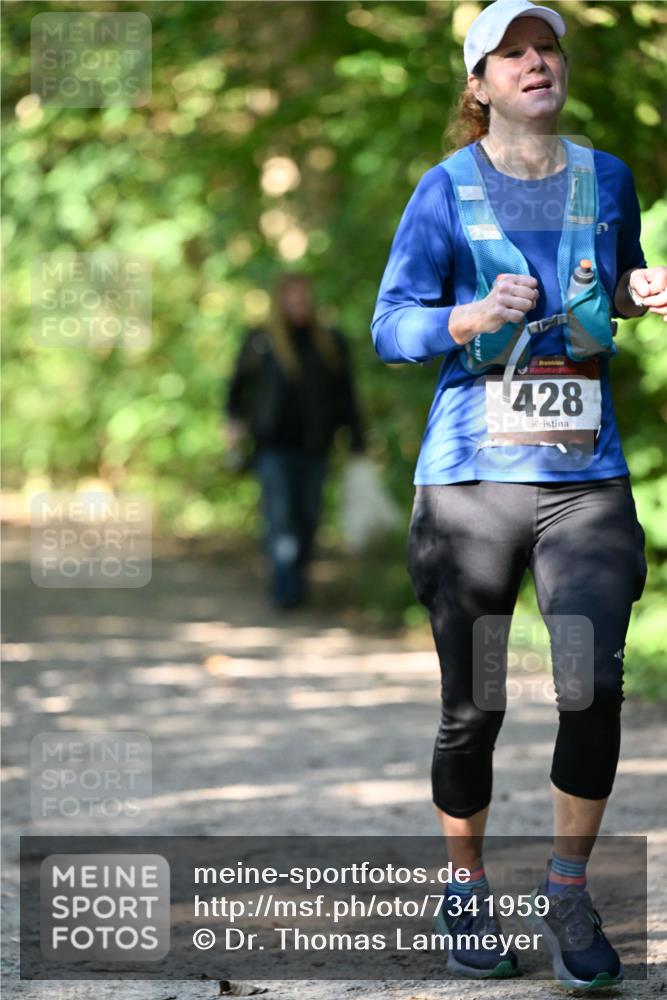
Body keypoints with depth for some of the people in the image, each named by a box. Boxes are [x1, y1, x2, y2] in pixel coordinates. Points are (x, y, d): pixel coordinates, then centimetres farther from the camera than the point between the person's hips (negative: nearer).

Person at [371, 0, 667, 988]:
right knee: (473, 708, 3)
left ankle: (569, 893, 4)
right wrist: (476, 316, -19)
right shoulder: (447, 189, -1)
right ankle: (466, 891, 24)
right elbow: (390, 328, -1)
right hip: (470, 476, -2)